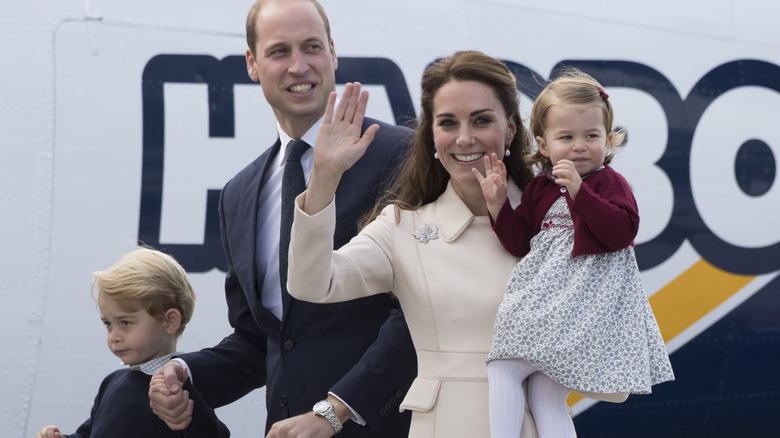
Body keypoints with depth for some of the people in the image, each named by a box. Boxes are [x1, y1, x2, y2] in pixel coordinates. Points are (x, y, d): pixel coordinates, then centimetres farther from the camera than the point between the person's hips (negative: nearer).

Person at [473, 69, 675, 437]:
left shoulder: (609, 183, 0)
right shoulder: (539, 190, 16)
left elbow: (622, 231, -17)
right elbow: (521, 243, 14)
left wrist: (579, 192, -23)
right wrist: (499, 205, 1)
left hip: (585, 306, -7)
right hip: (544, 302, 7)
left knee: (545, 394, -11)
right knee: (500, 369, -3)